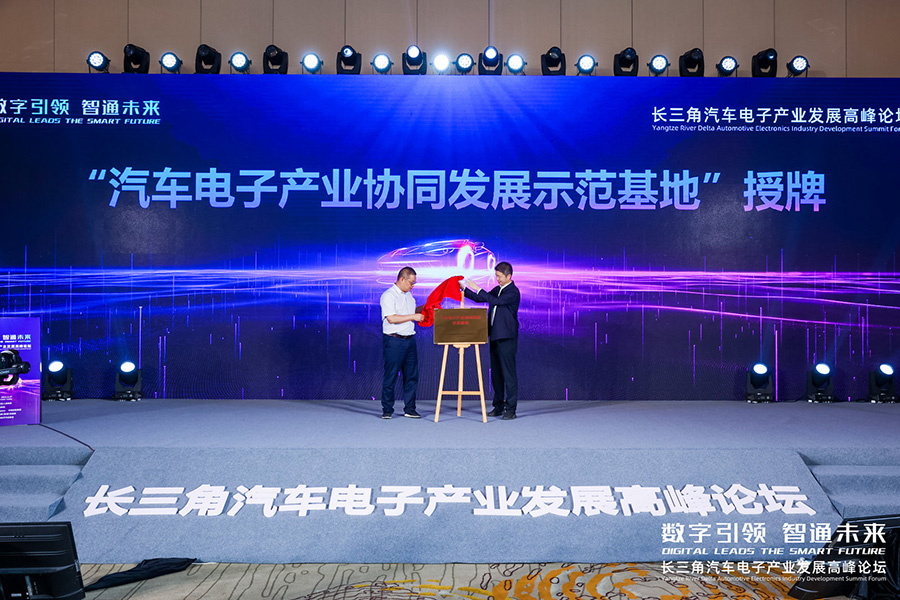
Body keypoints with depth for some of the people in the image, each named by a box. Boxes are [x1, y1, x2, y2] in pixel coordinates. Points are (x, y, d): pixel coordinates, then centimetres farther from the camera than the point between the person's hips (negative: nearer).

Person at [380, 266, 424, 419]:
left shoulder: (409, 295, 16)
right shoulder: (388, 295, -10)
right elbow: (391, 318, -19)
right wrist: (413, 316, -16)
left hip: (410, 339, 8)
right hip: (394, 340, -8)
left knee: (412, 375, 7)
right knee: (390, 376, -2)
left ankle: (409, 409, 14)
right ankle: (387, 410, 7)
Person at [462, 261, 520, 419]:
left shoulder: (513, 291, -10)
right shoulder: (497, 289, 16)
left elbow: (496, 301, -23)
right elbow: (479, 299, 21)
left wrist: (478, 289, -20)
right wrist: (464, 288, 10)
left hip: (507, 338, -8)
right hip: (495, 336, 9)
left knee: (509, 373, -6)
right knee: (496, 373, 11)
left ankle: (511, 409, -2)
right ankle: (498, 406, 19)